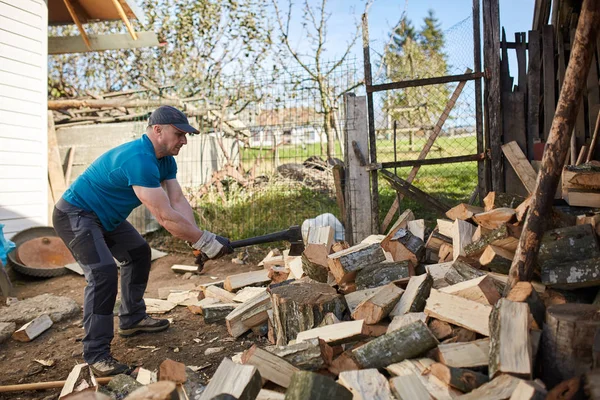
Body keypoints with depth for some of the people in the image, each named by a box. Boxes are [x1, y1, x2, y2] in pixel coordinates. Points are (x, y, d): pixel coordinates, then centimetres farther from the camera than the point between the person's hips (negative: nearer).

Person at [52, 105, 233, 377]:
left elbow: (179, 202, -9)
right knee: (103, 271, -23)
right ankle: (96, 353, -11)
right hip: (75, 215, -10)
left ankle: (132, 319, 29)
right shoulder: (139, 160, -34)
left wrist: (195, 240, -23)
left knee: (138, 253, 16)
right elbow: (165, 217, -38)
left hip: (105, 216, 10)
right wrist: (206, 241, -33)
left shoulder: (165, 160, -2)